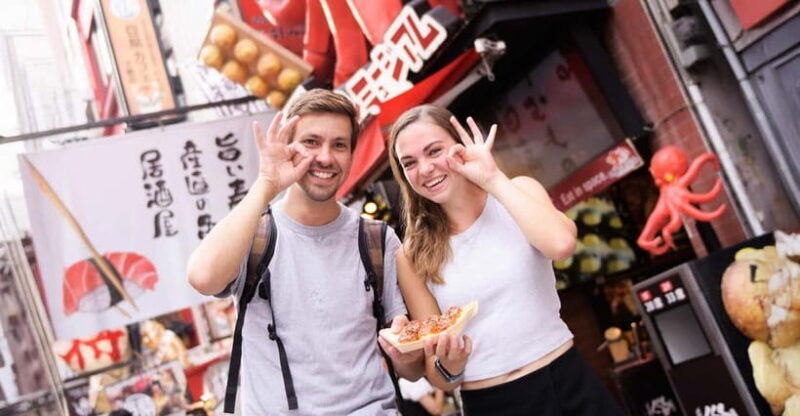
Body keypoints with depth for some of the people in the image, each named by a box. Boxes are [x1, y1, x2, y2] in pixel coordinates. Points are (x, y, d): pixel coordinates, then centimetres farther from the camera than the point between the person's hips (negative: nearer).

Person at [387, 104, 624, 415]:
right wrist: (448, 365, -24)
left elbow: (561, 244, -26)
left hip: (569, 388, 0)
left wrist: (493, 179, -17)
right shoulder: (412, 256, -4)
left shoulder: (517, 193, -3)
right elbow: (437, 377, -2)